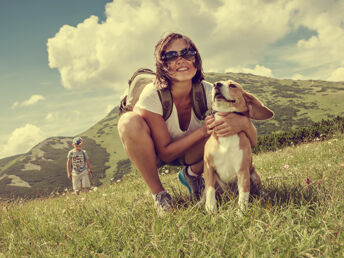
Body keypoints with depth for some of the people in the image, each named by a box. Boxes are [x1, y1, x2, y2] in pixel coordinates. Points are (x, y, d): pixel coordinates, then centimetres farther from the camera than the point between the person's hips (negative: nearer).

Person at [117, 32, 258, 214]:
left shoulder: (206, 92, -22)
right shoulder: (152, 96, -30)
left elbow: (252, 142, -20)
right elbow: (166, 153, -24)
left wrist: (244, 122, -44)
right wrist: (202, 131, -36)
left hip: (189, 154, 3)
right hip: (154, 155, -2)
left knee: (223, 127, -26)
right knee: (129, 121, -34)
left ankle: (192, 174, 3)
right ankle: (157, 192, -14)